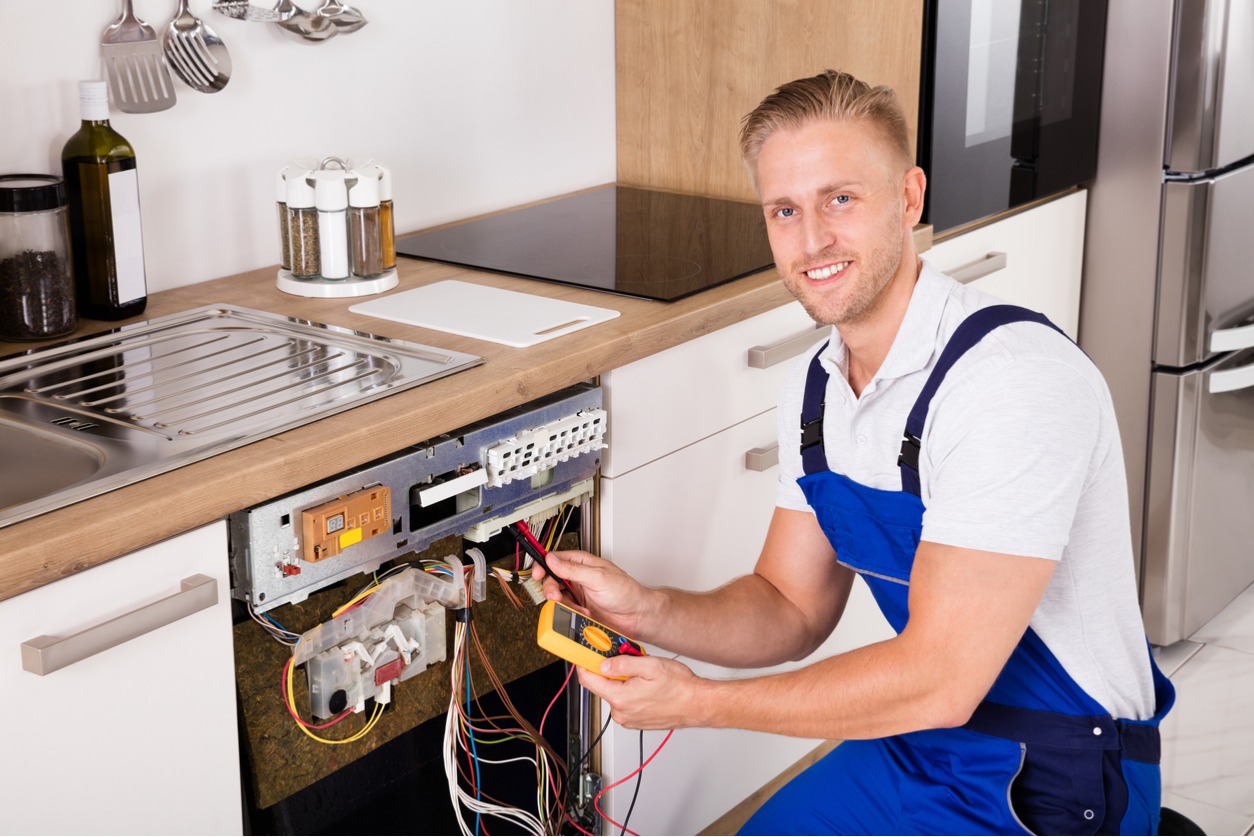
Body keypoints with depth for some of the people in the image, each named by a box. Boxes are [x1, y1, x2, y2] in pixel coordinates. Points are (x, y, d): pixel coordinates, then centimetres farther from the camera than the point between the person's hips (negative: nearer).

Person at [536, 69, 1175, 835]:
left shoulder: (1015, 378, -27)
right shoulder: (816, 390, 0)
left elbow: (938, 680, -28)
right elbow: (792, 607, 8)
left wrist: (700, 702, -20)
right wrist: (648, 611, -11)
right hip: (916, 747, 7)